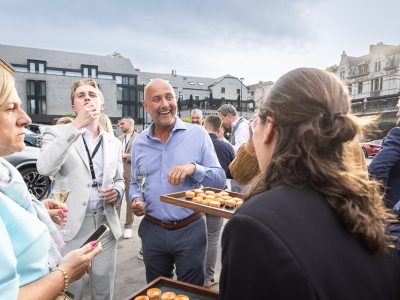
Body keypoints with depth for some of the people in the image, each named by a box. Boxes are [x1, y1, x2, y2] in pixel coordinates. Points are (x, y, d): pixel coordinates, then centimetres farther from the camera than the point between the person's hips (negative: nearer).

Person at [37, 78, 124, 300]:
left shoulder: (114, 142, 9)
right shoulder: (57, 133, -3)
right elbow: (45, 168, -24)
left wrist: (116, 192, -6)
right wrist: (76, 126, -25)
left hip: (106, 224, 4)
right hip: (71, 226, -3)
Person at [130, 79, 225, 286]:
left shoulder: (197, 134, -8)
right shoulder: (139, 142, 3)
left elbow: (220, 179, -9)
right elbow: (135, 183, 13)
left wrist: (194, 168, -26)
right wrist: (135, 199, -8)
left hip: (190, 230, -3)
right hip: (152, 231, 3)